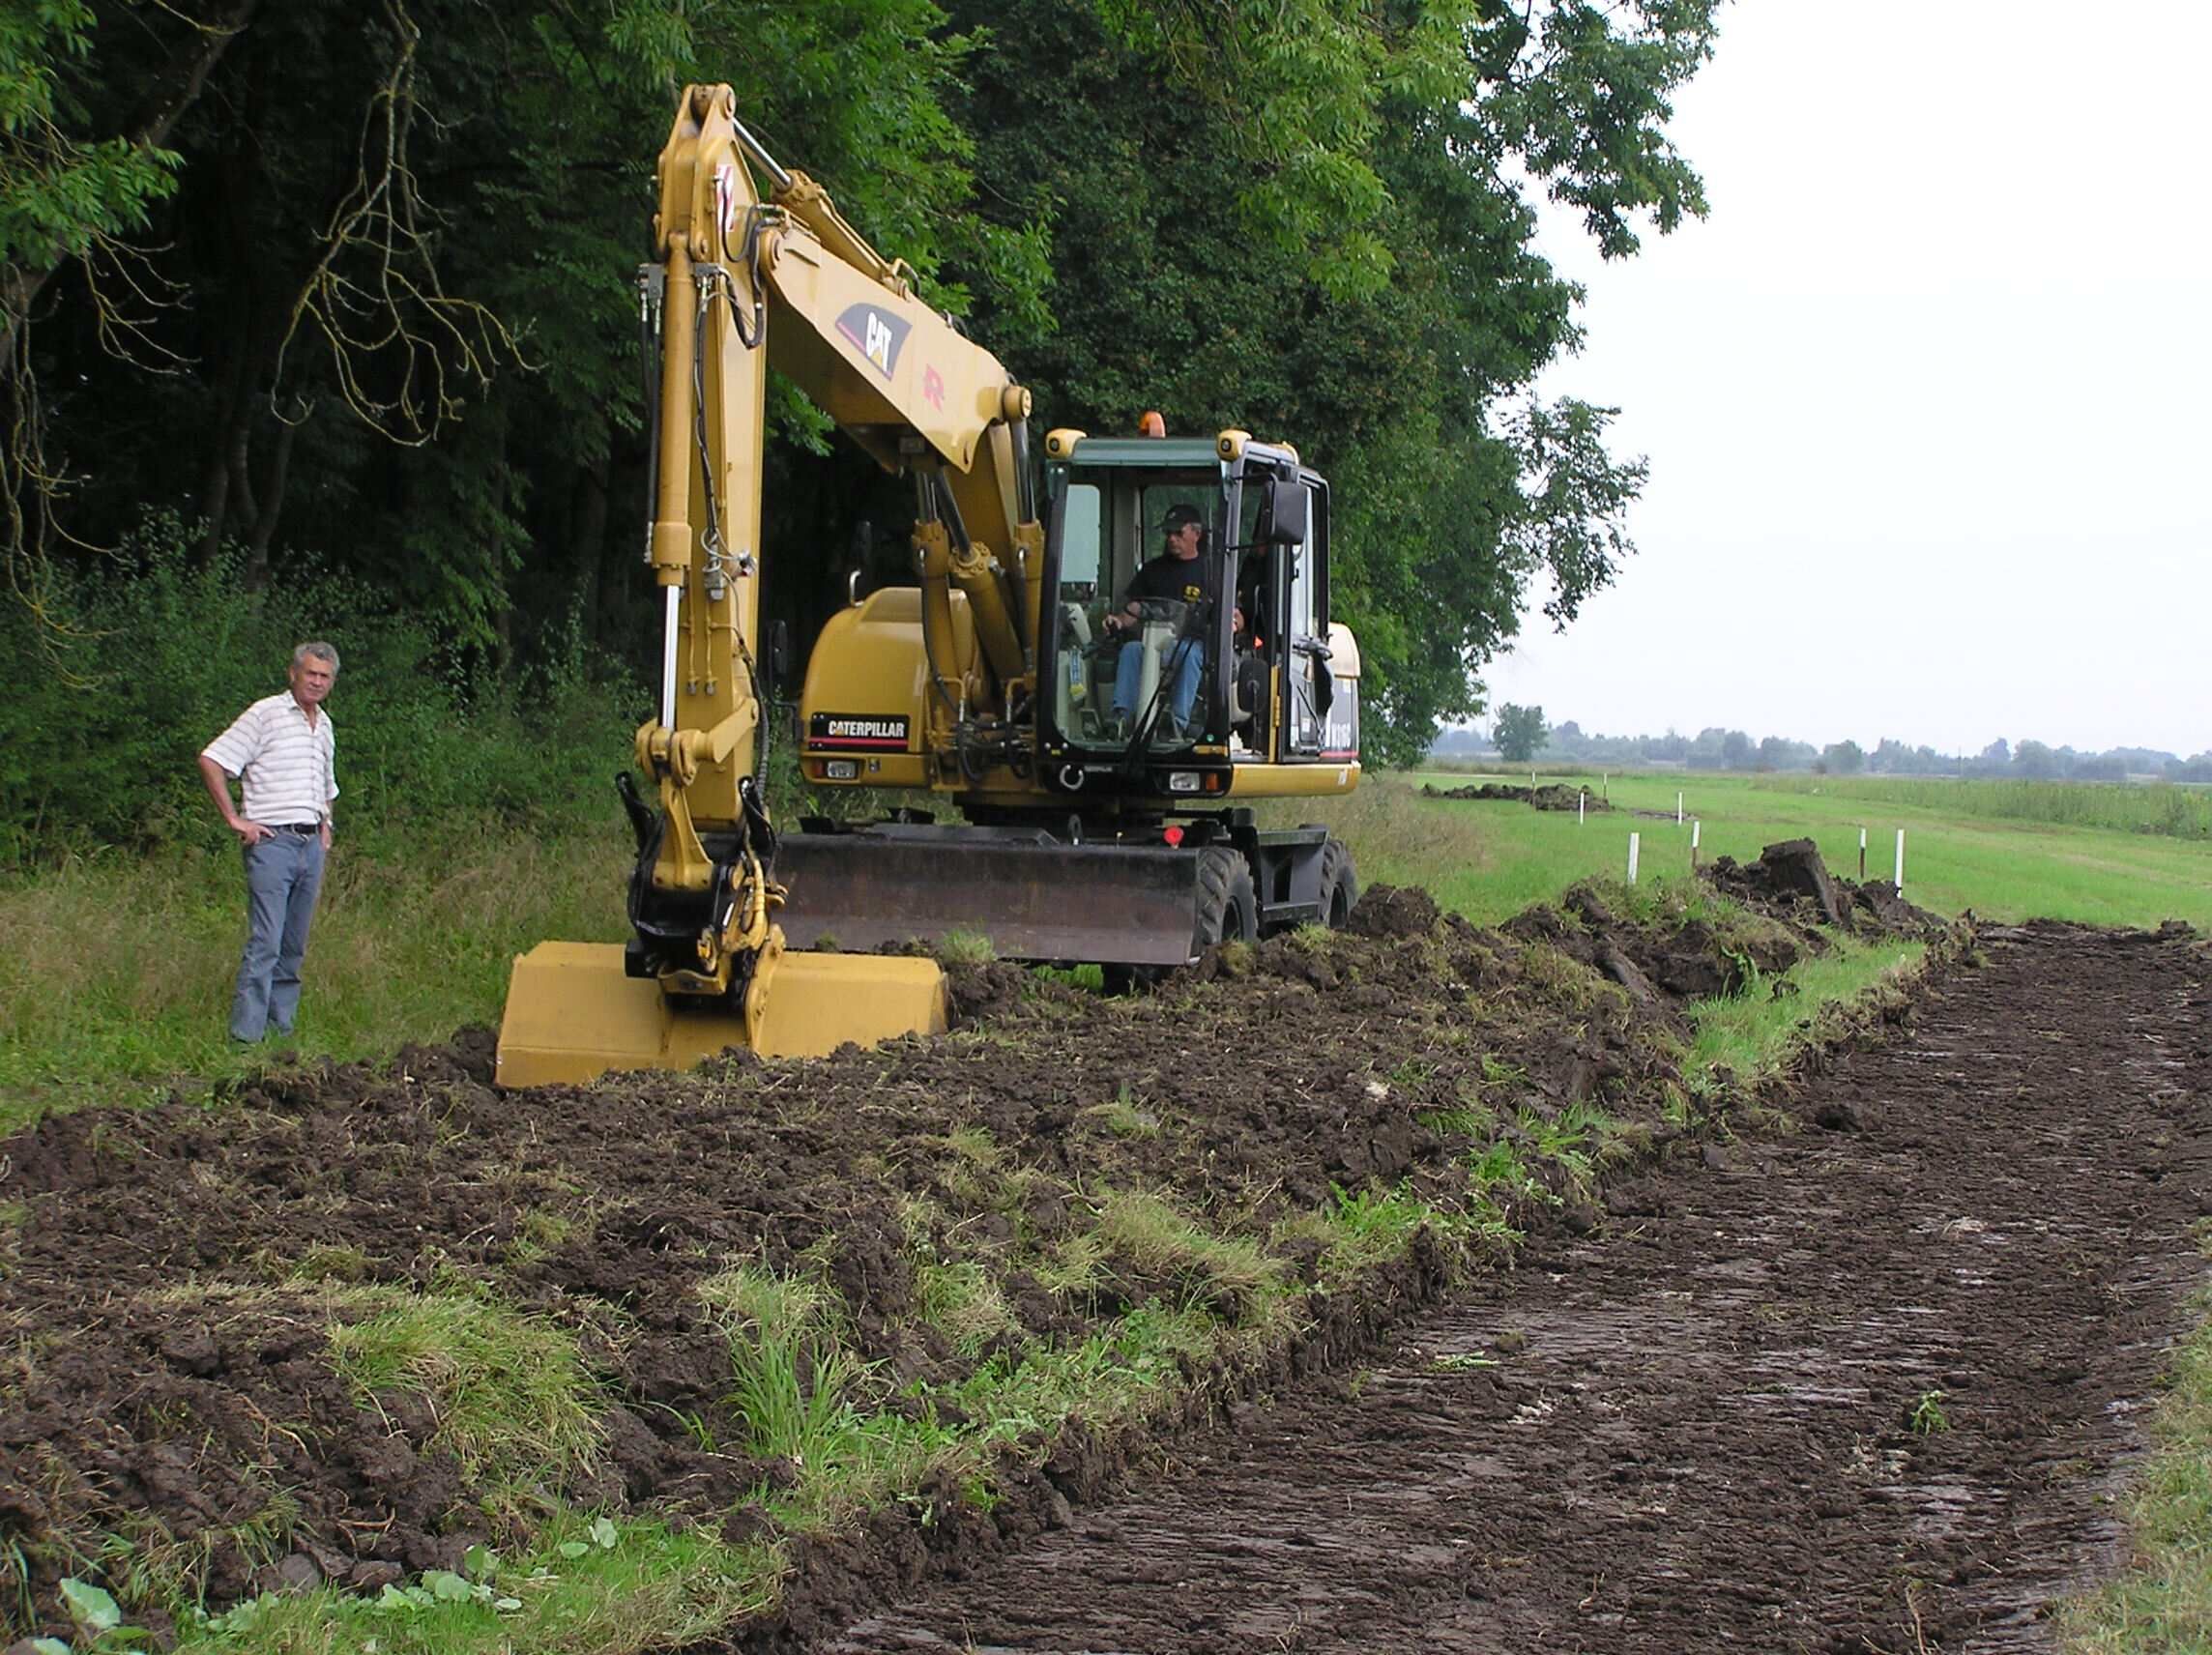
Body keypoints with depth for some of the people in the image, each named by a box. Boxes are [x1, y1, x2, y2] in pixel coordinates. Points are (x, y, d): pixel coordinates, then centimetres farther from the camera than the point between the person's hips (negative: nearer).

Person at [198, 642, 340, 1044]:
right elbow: (211, 760, -9)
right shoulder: (267, 714, -4)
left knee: (294, 948, 7)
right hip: (272, 841, -7)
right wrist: (235, 819, -11)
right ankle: (245, 1036, -15)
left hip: (311, 845, 7)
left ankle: (282, 1031, 12)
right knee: (265, 943, -13)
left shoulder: (325, 726, 20)